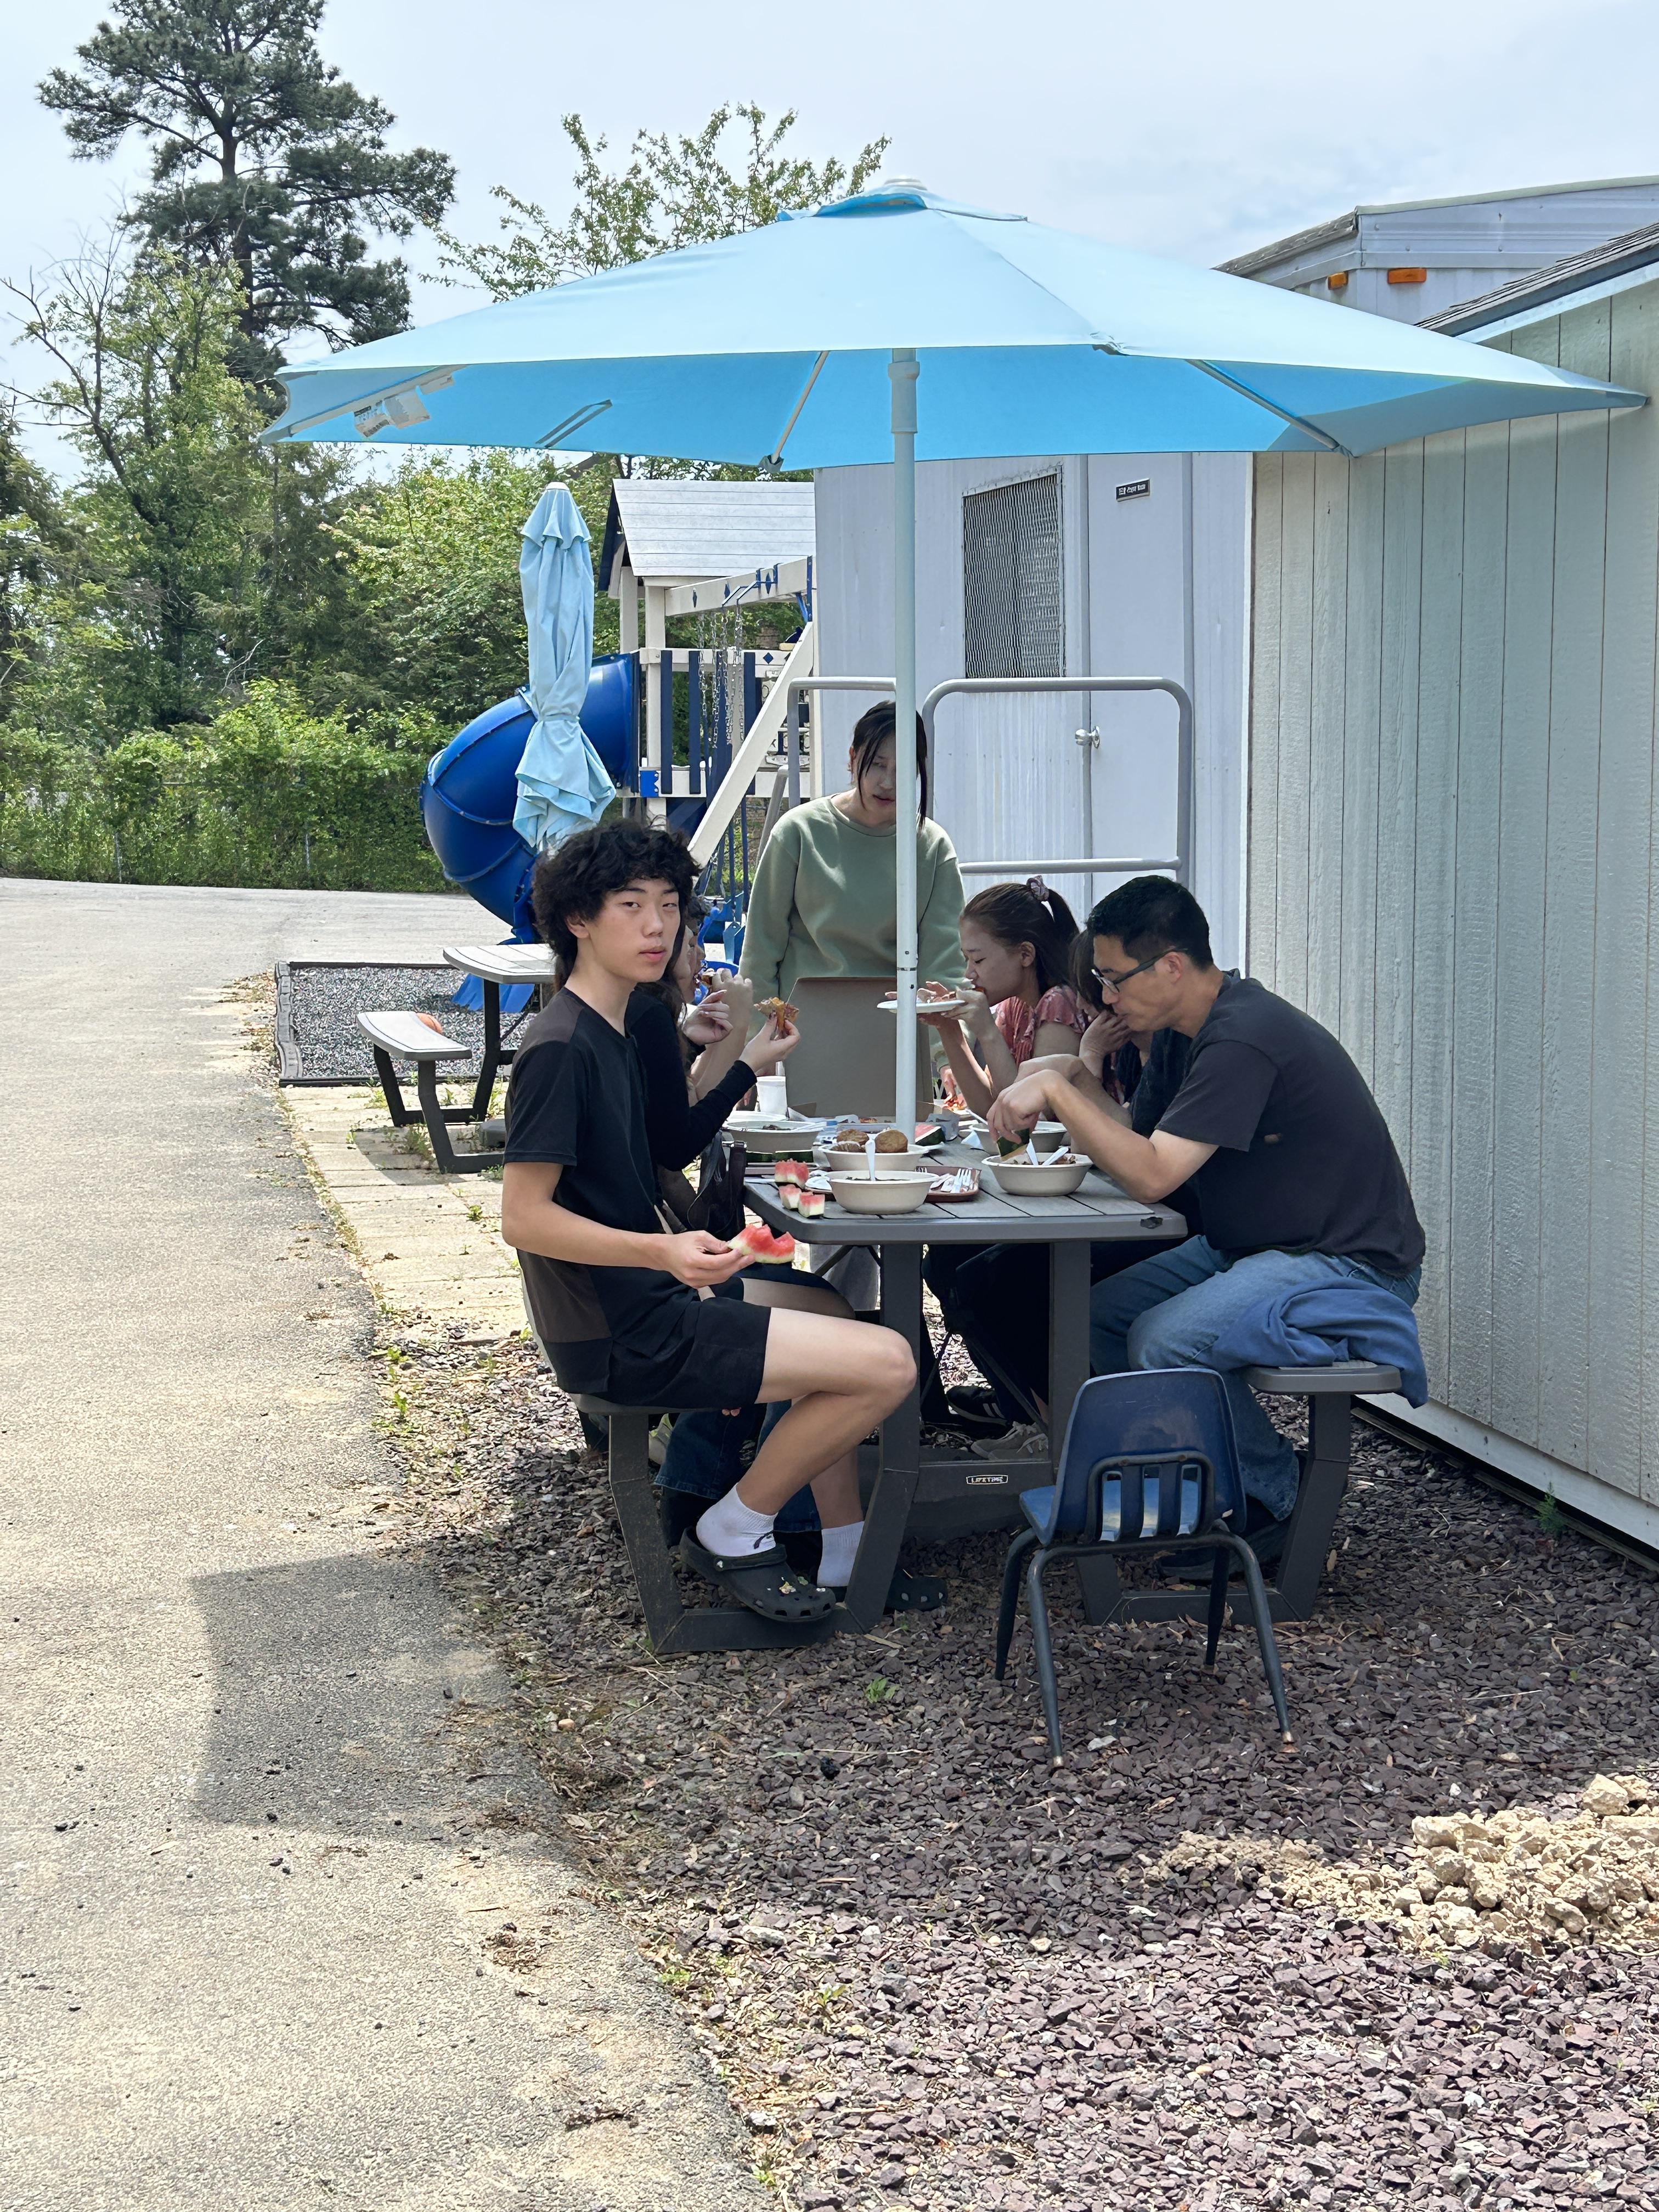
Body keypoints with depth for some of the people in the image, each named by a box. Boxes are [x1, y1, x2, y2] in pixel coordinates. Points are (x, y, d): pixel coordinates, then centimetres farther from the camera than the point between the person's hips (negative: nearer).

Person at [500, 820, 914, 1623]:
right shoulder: (561, 1048, -18)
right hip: (621, 1338, -11)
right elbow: (524, 1217, -23)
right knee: (886, 1363, -14)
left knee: (826, 1309, 29)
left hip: (645, 1309, 11)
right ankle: (733, 1534, 1)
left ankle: (846, 1558, 27)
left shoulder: (611, 1033, 13)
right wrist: (663, 1251, -34)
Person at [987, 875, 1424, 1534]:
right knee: (1094, 1317, 1)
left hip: (1350, 1265, -10)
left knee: (1164, 1339, -28)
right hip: (1247, 1246, 10)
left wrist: (1057, 1089, -25)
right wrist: (1059, 1107, -8)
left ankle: (1273, 1503, -6)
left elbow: (1153, 1175, -29)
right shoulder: (1183, 1033, 7)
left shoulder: (1243, 1041, -25)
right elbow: (1138, 1142, 8)